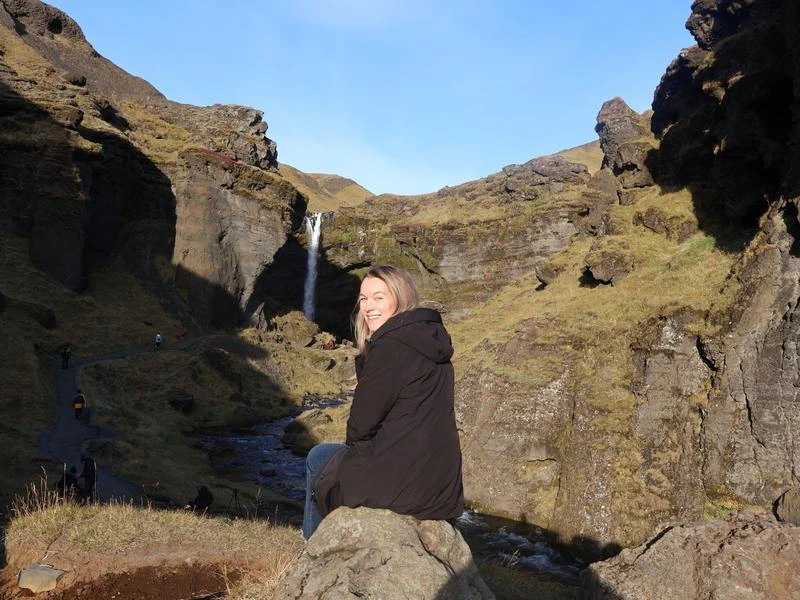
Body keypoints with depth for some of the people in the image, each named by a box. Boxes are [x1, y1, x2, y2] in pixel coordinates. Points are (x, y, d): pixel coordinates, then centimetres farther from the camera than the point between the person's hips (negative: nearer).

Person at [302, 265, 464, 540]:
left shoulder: (390, 347, -19)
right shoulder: (431, 340, 7)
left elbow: (361, 425, -14)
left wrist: (355, 444, 8)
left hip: (402, 487, -8)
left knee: (318, 457, 19)